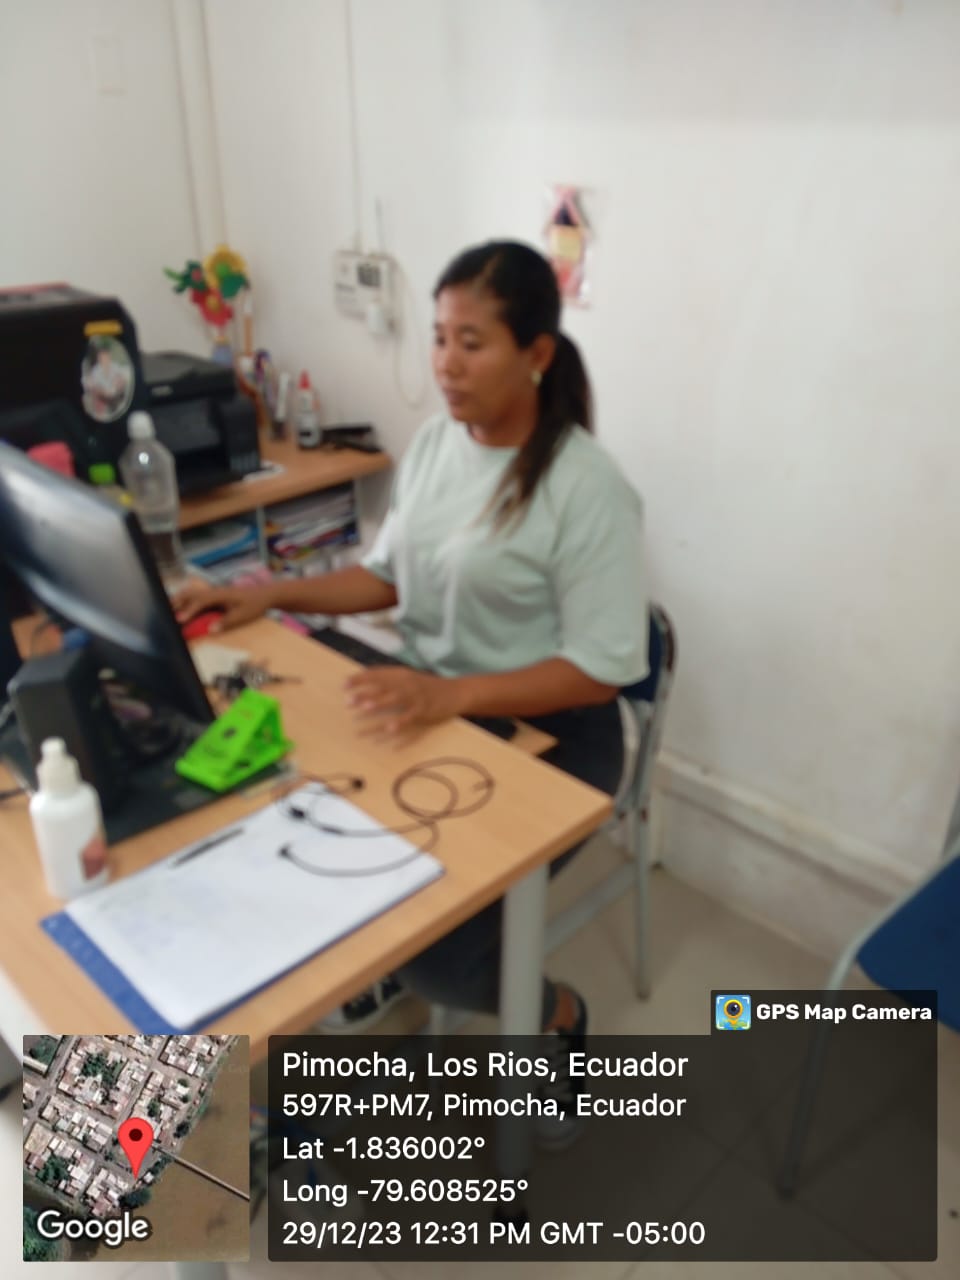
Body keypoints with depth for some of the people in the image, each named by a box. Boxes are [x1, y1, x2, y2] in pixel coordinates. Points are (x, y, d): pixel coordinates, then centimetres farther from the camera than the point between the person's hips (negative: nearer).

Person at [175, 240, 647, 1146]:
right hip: (429, 706, 6)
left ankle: (554, 1013, 19)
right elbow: (388, 575, 11)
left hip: (547, 734, -6)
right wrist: (270, 595, -3)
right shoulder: (432, 443, 2)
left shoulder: (585, 488, -20)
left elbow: (602, 666, -20)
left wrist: (450, 696, -32)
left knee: (430, 949, -16)